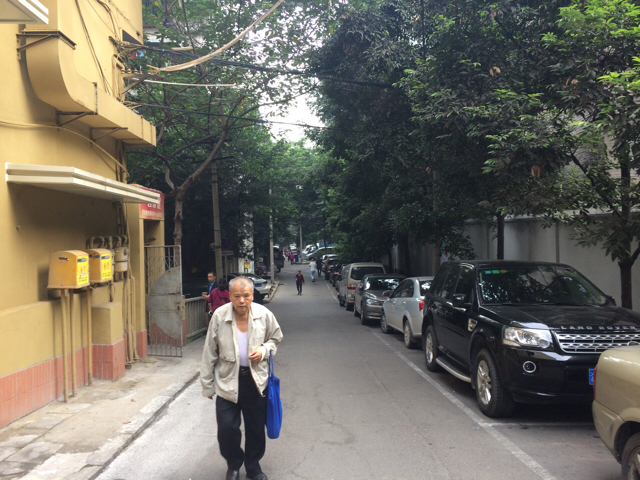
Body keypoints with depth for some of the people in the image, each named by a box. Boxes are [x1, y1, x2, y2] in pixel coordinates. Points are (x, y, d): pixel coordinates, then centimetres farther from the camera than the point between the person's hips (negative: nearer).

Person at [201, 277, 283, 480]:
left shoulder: (264, 315, -10)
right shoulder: (219, 316, -14)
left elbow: (276, 338, 9)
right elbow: (209, 354, -5)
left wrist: (263, 350, -13)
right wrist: (207, 385, -1)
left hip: (256, 379, 2)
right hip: (227, 380, -1)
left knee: (256, 427, 14)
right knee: (226, 428, -1)